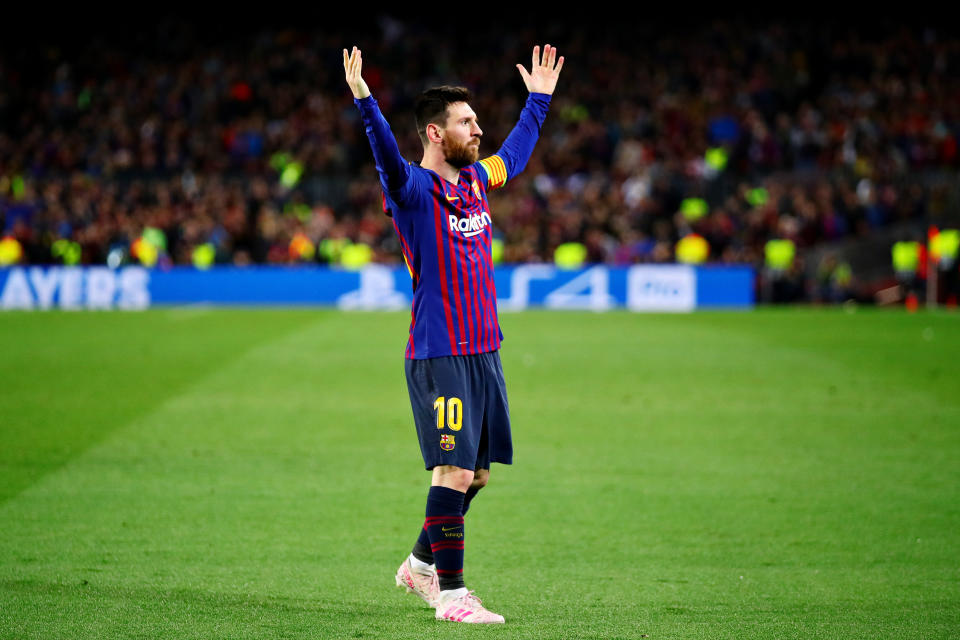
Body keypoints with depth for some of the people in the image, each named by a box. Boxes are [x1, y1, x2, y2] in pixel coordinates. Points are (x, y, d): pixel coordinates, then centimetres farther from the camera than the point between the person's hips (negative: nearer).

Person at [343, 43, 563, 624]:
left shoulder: (476, 179, 13)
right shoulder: (413, 189, -9)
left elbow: (515, 155, 34)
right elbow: (389, 157, -31)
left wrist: (539, 99, 43)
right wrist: (364, 100, -46)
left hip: (484, 348, 8)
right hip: (439, 356, -8)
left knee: (477, 471, 12)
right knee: (455, 471, -10)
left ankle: (421, 565, 29)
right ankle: (451, 593, -4)